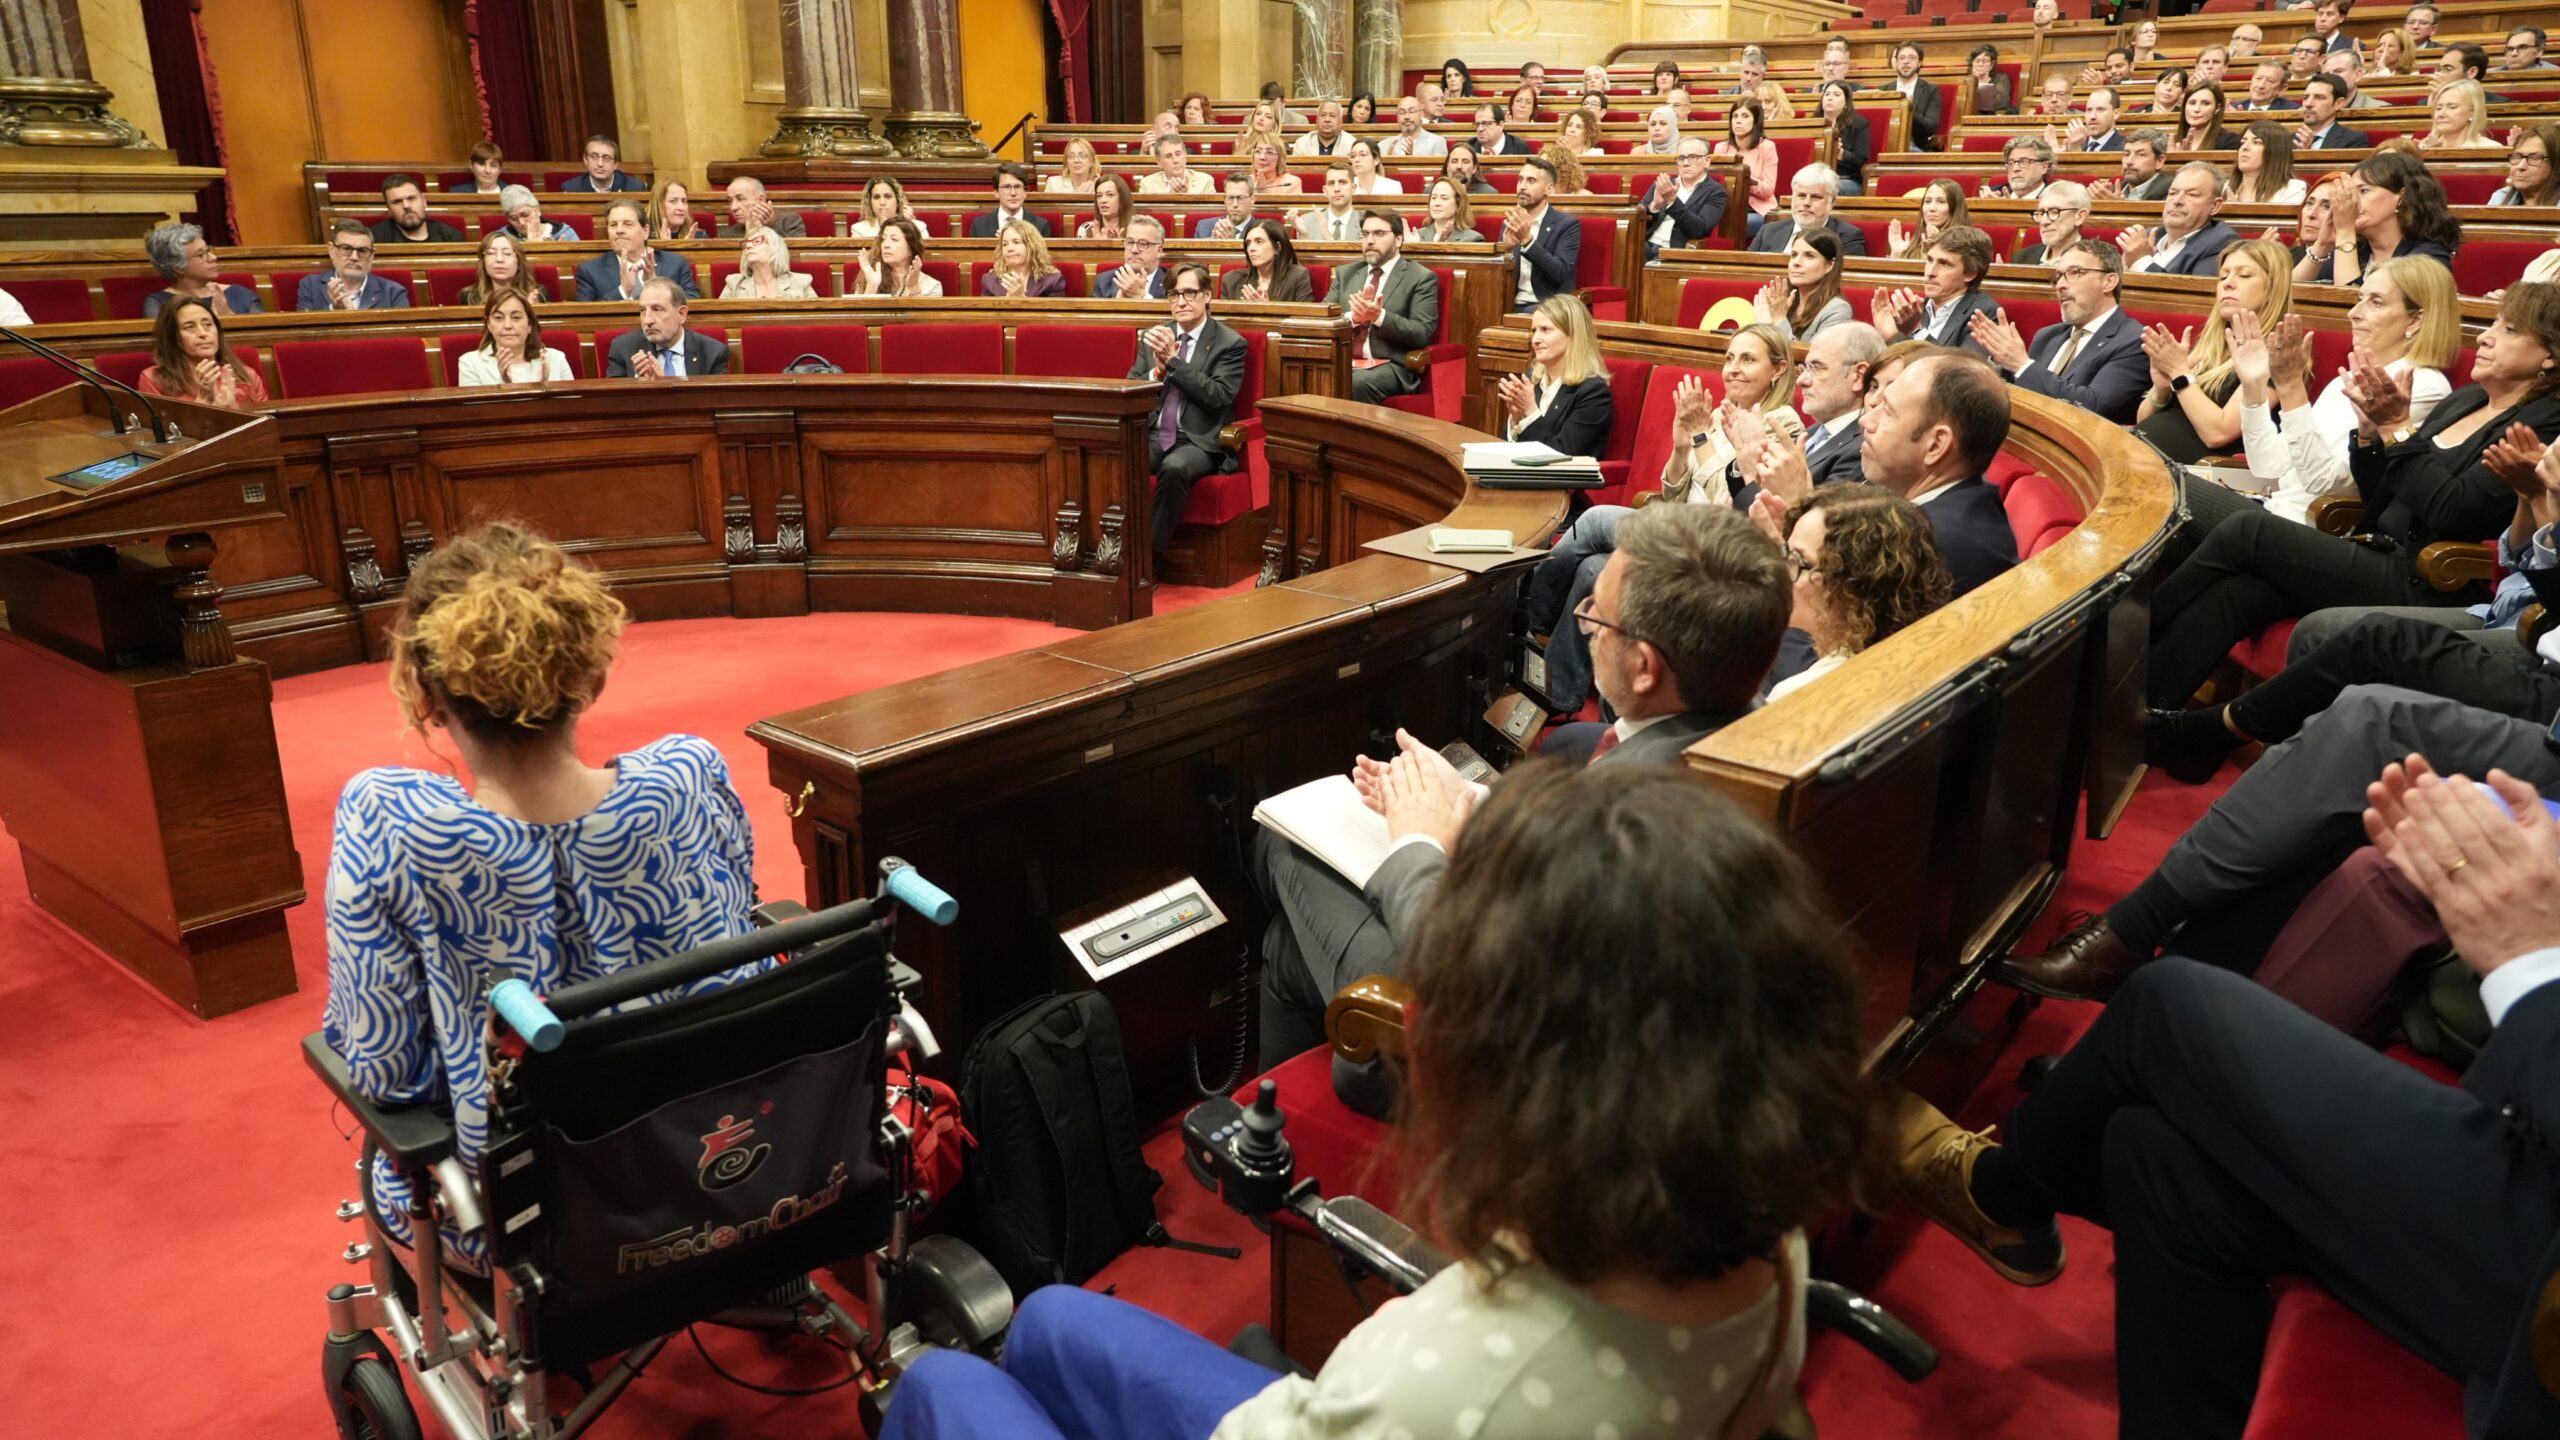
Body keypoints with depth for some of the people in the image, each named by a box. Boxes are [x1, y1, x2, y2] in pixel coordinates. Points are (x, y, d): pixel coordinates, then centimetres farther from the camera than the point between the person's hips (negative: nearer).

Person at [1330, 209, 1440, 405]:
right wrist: (1353, 317, -10)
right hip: (1342, 361, 4)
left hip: (1390, 365, -4)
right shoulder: (1345, 273, 20)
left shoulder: (1421, 278, 4)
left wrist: (1380, 316, -18)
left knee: (1358, 383, -36)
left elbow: (1423, 334, -5)